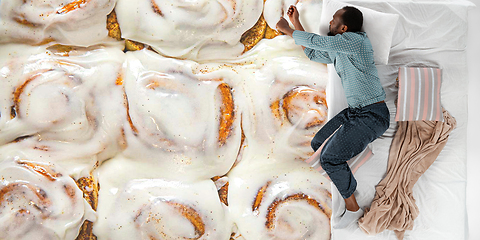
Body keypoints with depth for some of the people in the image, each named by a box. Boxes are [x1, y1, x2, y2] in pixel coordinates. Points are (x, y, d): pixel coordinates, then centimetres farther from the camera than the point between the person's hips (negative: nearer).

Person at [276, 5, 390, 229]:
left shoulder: (355, 40, -17)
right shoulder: (337, 51, 11)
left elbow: (315, 41, -18)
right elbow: (313, 54, 26)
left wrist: (286, 29, -3)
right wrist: (296, 23, 24)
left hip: (372, 116, -10)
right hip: (355, 111, 10)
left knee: (330, 156, -17)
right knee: (318, 144, 14)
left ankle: (352, 208, 0)